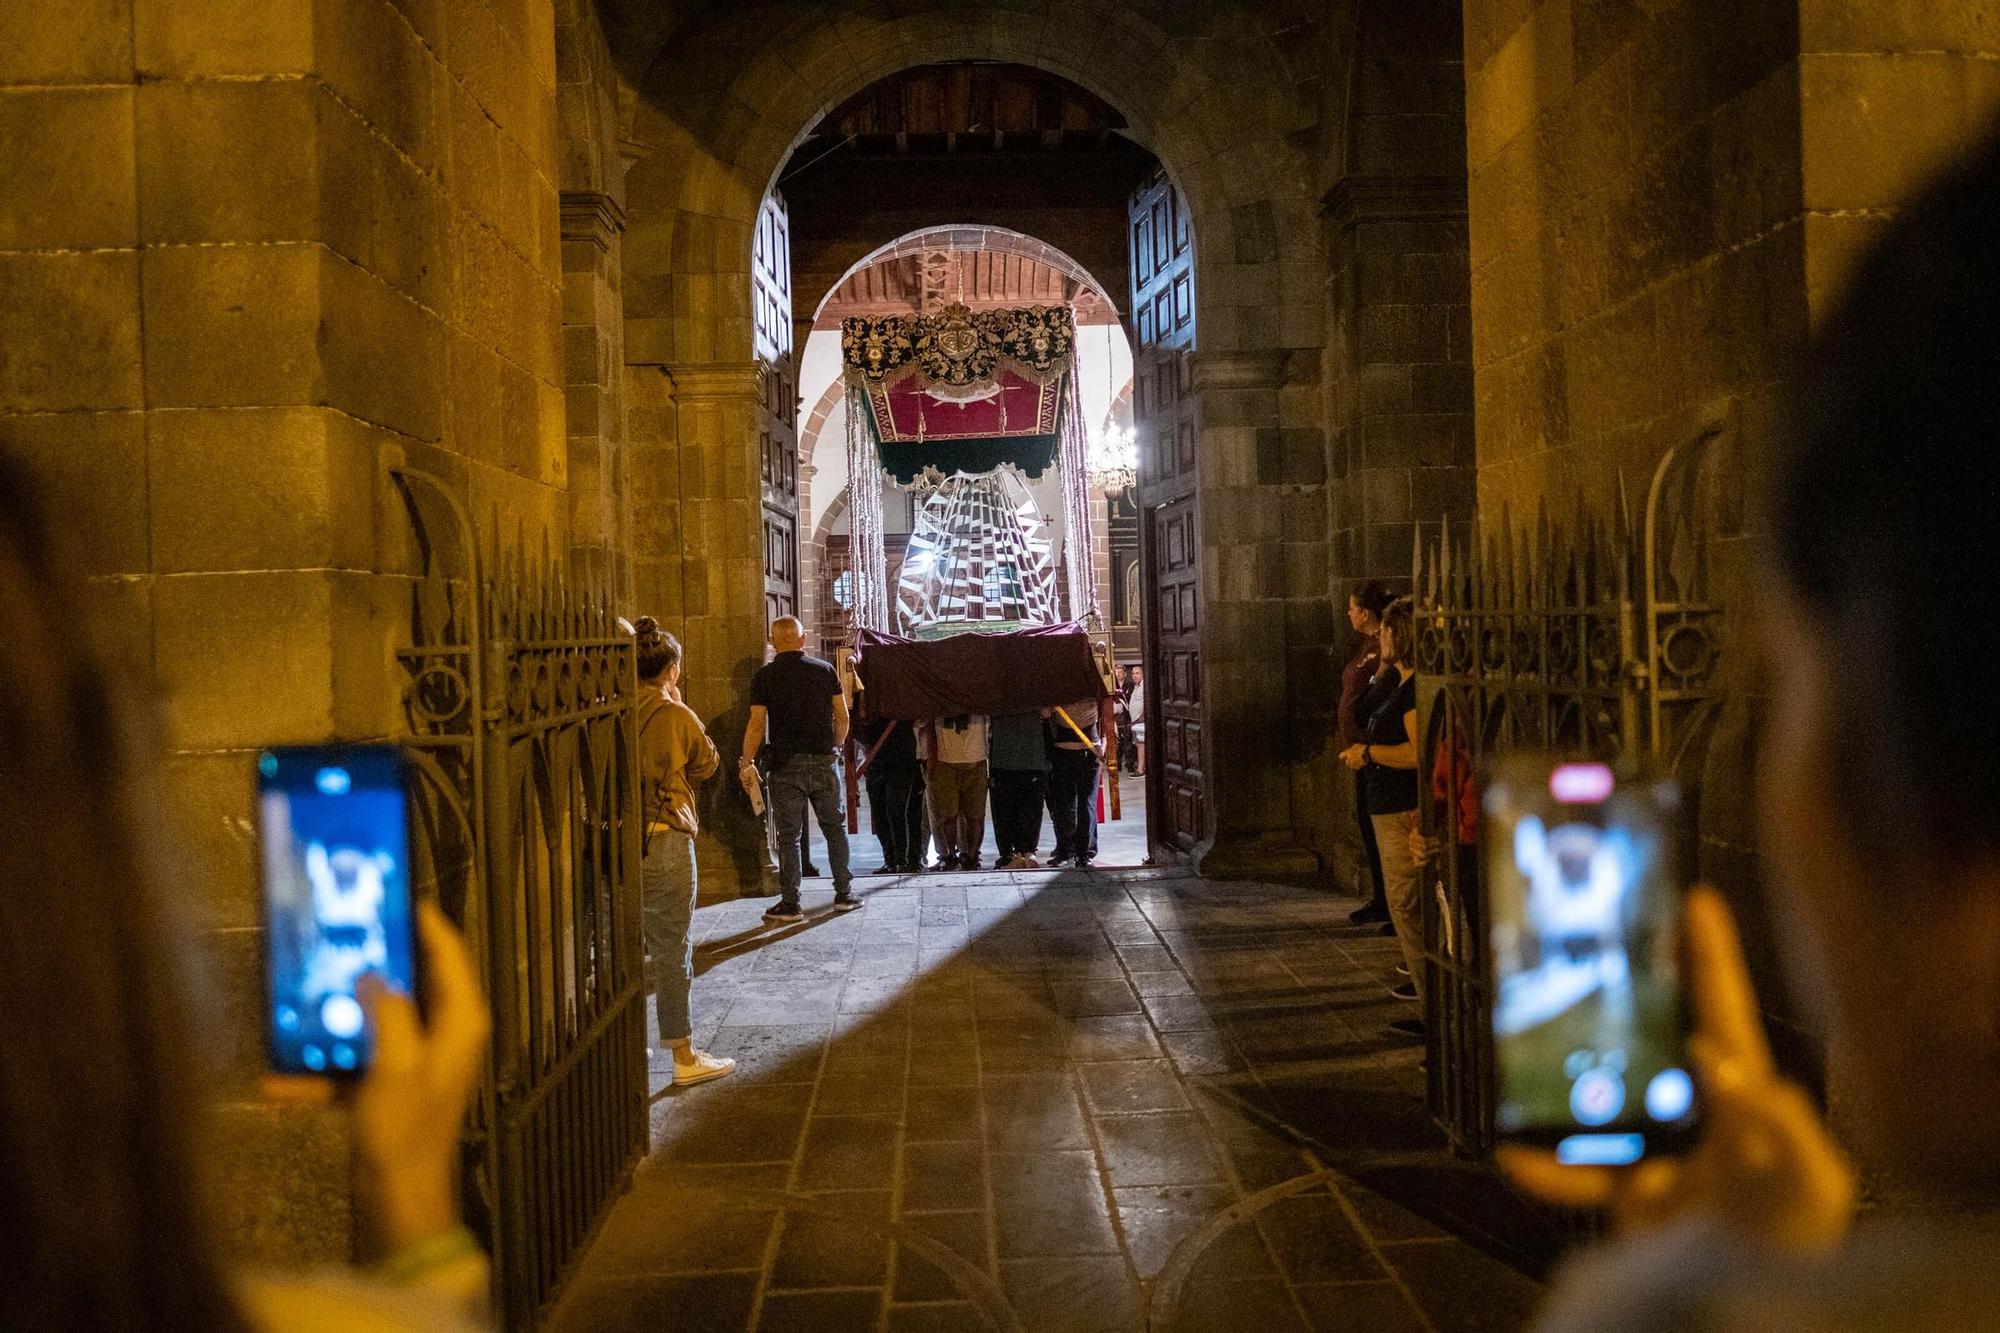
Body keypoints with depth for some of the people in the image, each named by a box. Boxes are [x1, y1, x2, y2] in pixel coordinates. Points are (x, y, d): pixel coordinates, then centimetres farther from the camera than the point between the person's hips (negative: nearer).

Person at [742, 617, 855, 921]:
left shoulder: (764, 676, -4)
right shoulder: (825, 670, 1)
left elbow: (757, 723, -8)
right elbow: (842, 716, 2)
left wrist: (747, 762, 1)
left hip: (785, 764, -1)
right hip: (823, 761, 1)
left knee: (788, 834, 4)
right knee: (835, 827, 14)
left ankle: (790, 904, 6)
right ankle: (844, 894, 18)